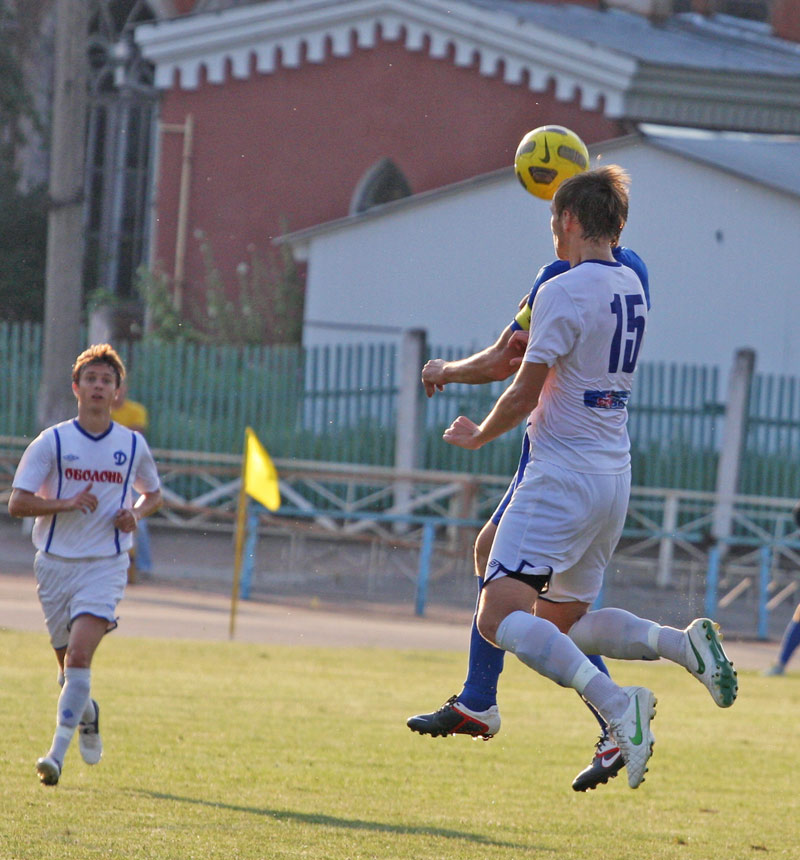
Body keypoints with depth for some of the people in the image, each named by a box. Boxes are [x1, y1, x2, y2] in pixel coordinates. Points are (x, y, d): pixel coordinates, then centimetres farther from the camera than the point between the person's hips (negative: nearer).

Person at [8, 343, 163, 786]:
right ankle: (87, 716, 44)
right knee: (68, 663, 12)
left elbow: (153, 493, 21)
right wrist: (66, 503, -22)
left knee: (79, 656, -19)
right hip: (55, 563, 1)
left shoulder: (133, 446, 3)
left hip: (105, 566, -1)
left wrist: (136, 513, -1)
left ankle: (58, 752, -22)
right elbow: (17, 502, -7)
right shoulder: (51, 442, -3)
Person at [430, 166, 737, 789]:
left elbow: (525, 394, -10)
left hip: (563, 479, -9)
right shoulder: (631, 288, 11)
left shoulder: (564, 292, -13)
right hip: (615, 476, 9)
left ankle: (616, 703, -32)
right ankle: (684, 644, -2)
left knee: (500, 617, -15)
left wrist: (477, 436, 8)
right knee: (569, 623, 20)